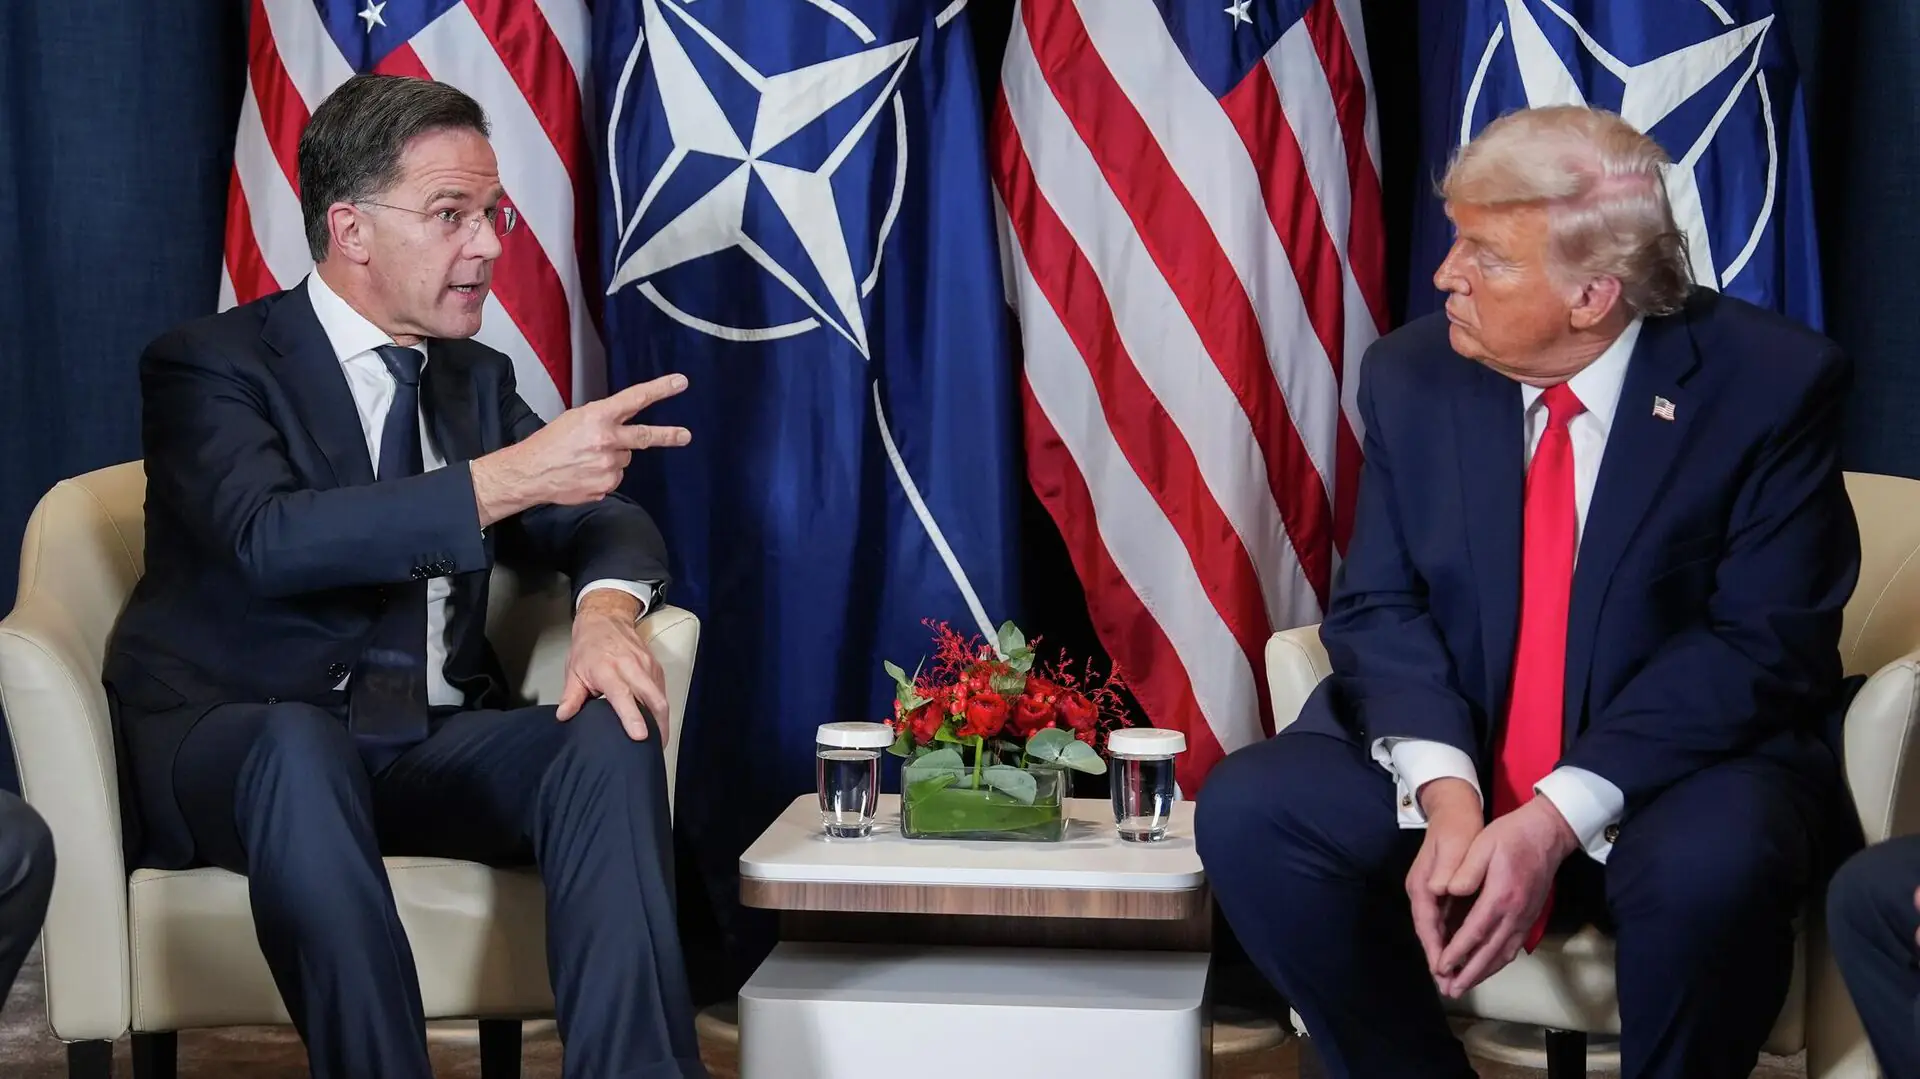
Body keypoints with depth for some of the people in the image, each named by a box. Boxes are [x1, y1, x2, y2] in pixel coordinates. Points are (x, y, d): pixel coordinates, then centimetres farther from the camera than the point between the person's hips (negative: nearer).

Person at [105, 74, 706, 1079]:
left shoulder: (477, 380, 15)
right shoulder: (207, 365, -4)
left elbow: (606, 522, 10)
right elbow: (271, 537, -23)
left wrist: (607, 607, -15)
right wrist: (506, 480, -32)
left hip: (433, 746, 5)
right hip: (239, 743, -4)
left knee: (610, 732, -24)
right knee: (302, 741, -38)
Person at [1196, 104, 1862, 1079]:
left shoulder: (1771, 381, -12)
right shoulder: (1411, 373, 0)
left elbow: (1765, 642, -15)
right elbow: (1379, 606, 0)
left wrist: (1559, 819, -24)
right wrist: (1444, 793, -21)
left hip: (1686, 758, -3)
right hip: (1450, 746, 4)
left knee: (1708, 870, -36)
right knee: (1247, 813, -21)